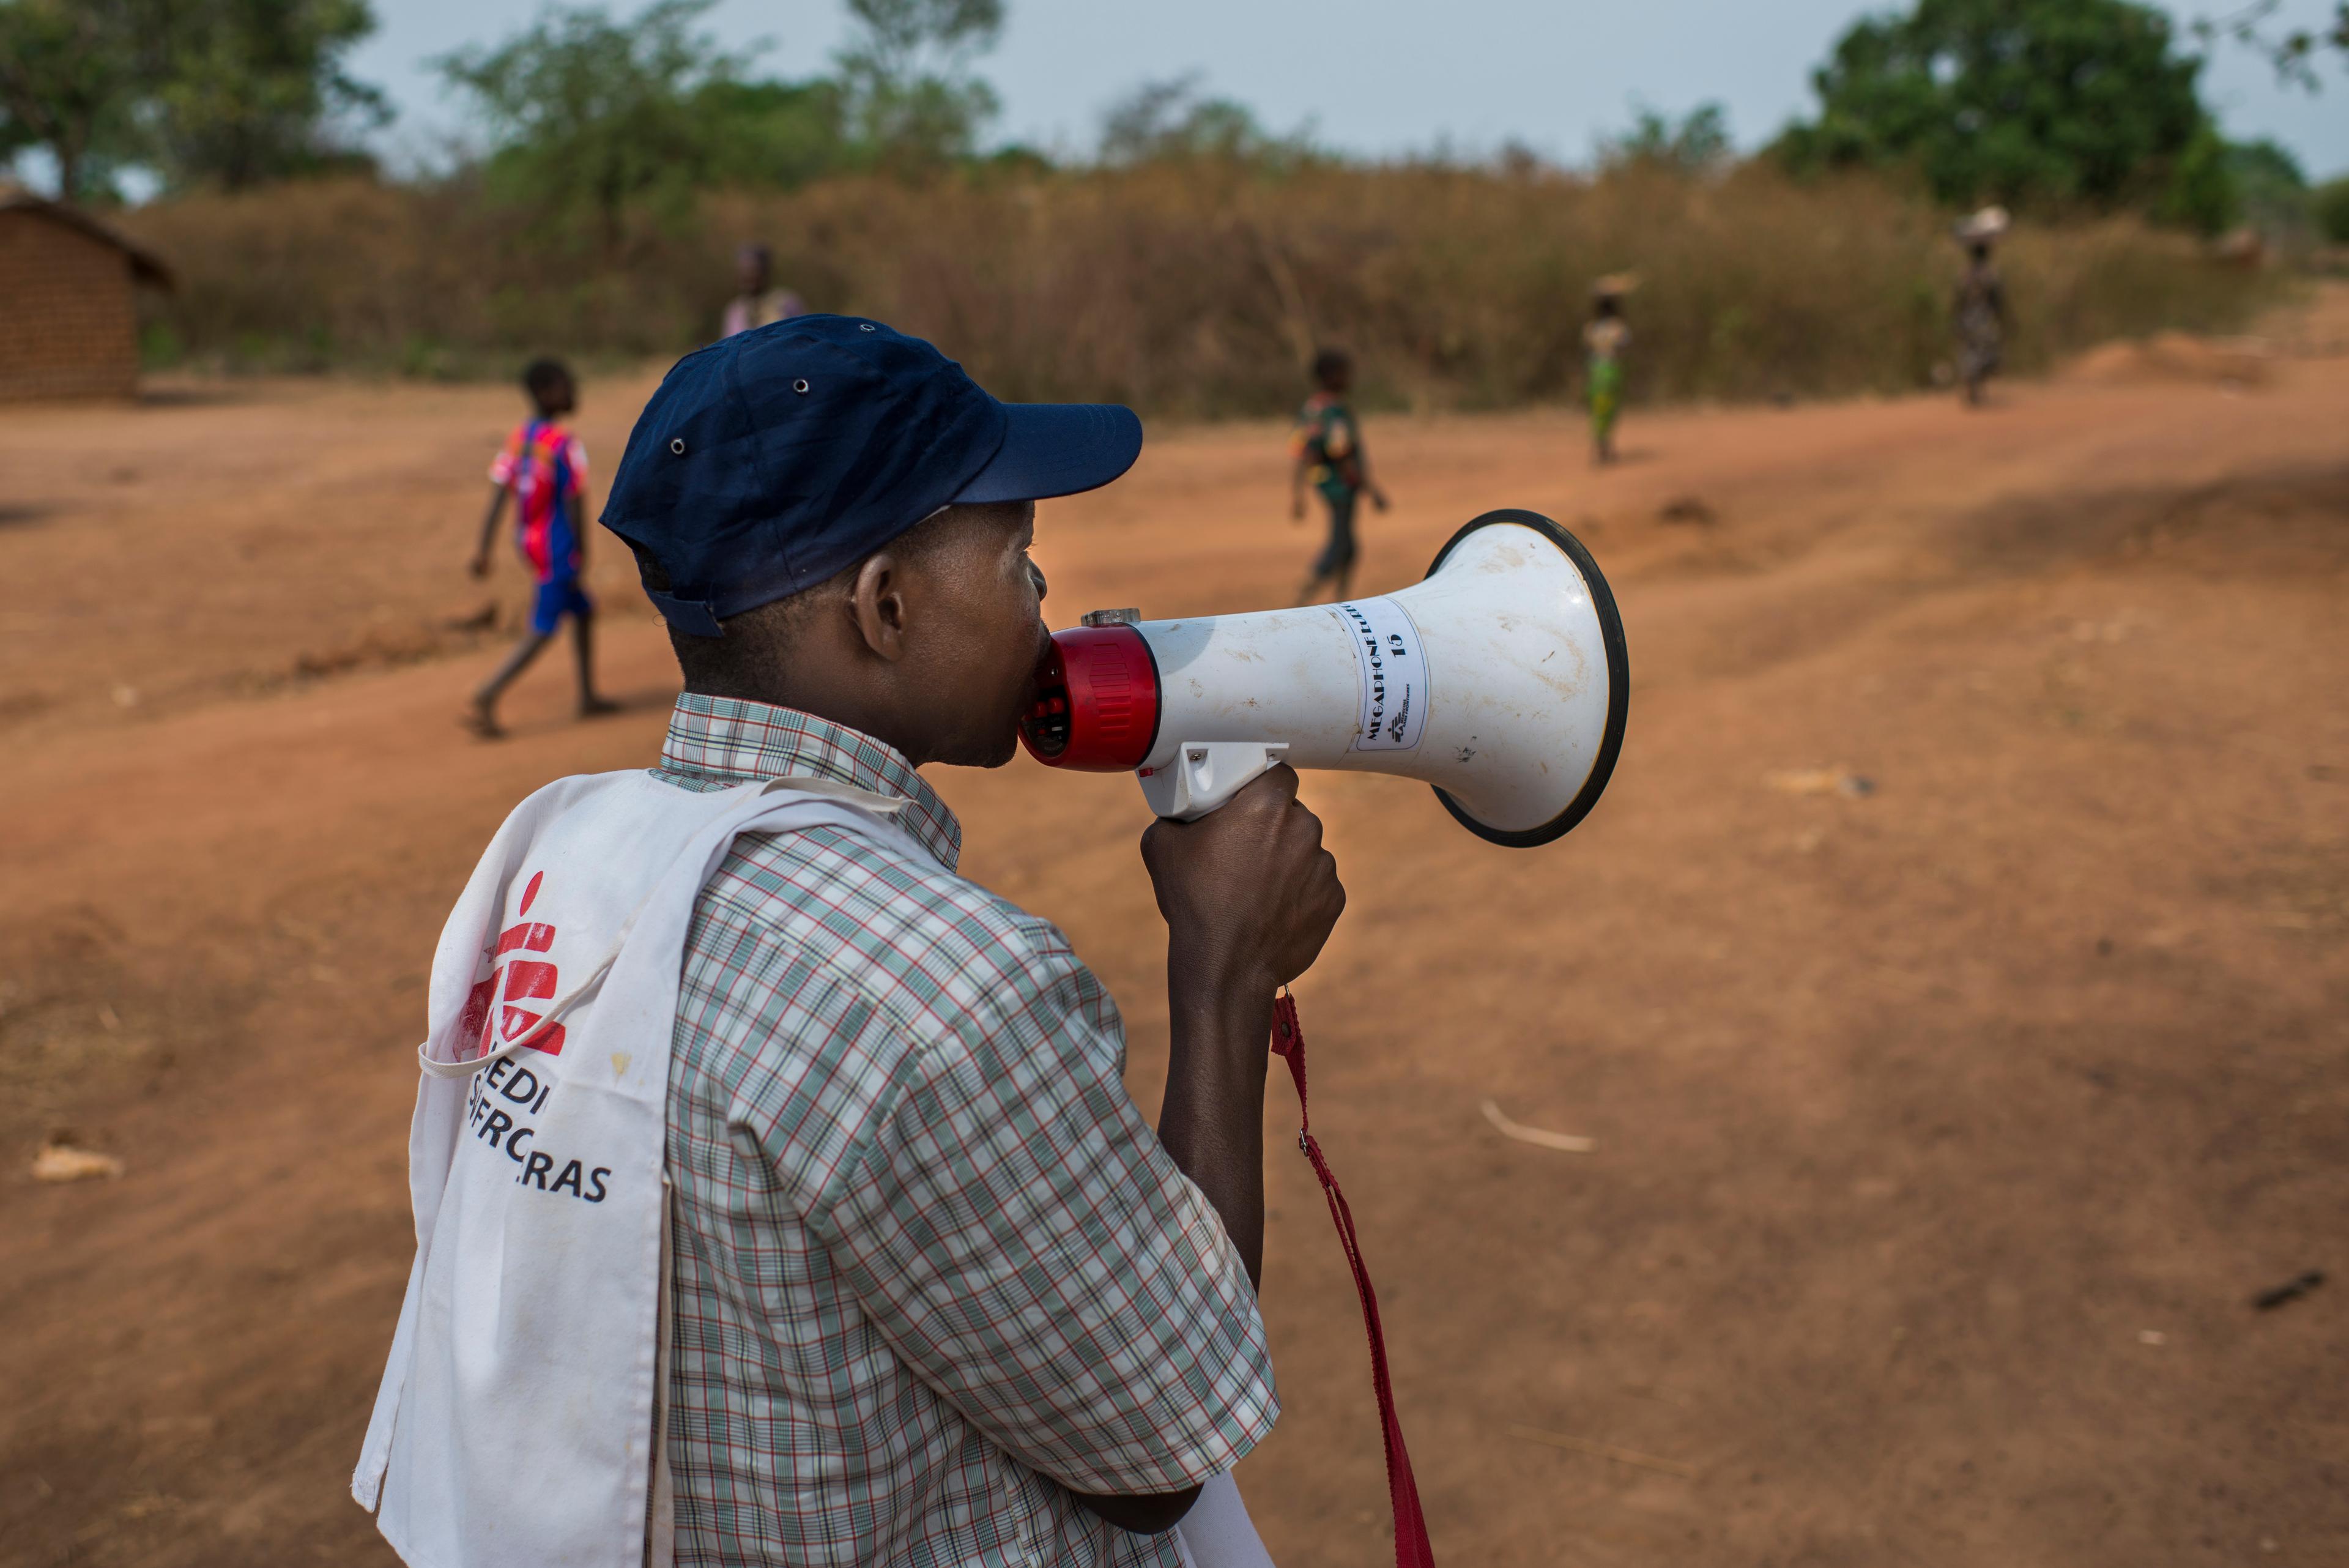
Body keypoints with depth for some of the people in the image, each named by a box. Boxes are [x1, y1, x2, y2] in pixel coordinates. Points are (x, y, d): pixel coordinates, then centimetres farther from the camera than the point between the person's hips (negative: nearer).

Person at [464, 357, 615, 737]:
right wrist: (581, 553, -6)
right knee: (541, 631, -5)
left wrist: (483, 550, 1)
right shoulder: (567, 445, -18)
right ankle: (484, 701, -13)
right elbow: (574, 504, -17)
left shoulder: (518, 437, 3)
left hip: (530, 544, 9)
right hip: (558, 551, -9)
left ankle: (589, 697, 31)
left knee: (583, 610, 23)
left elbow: (497, 495, 1)